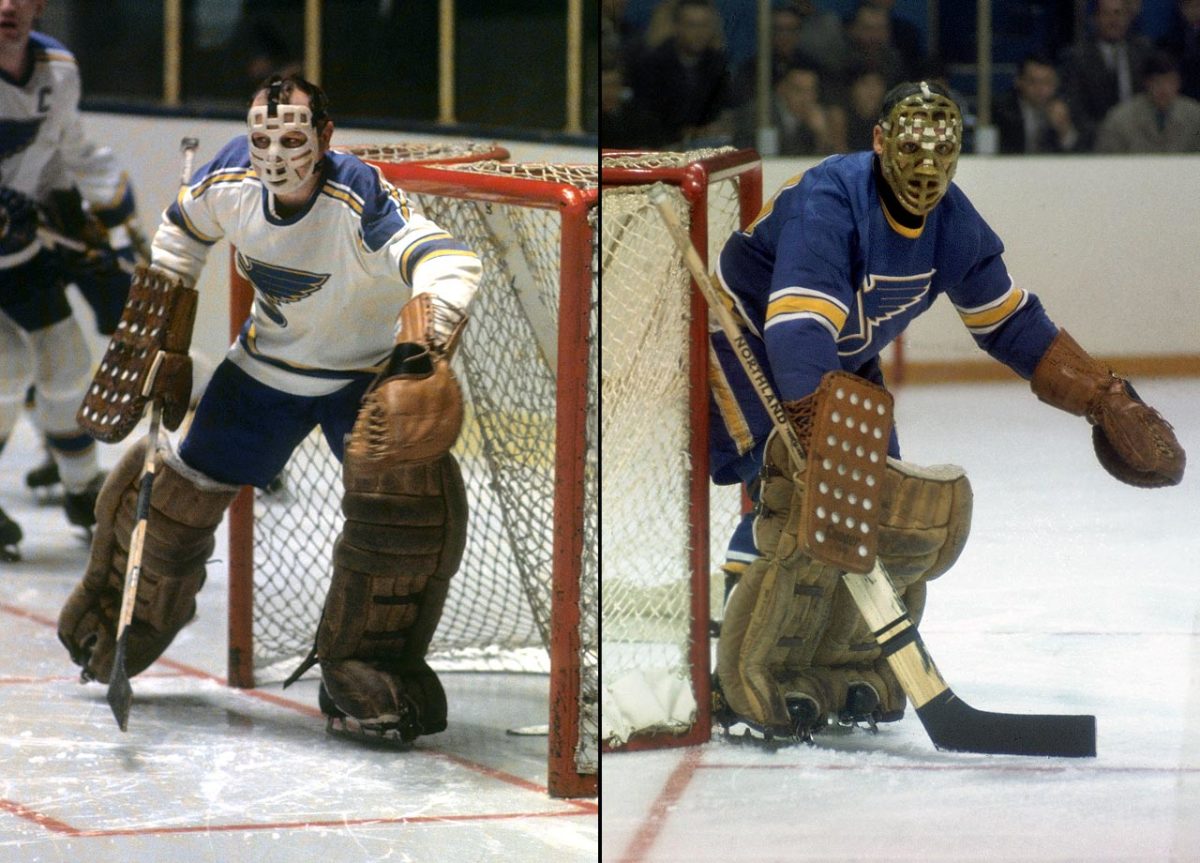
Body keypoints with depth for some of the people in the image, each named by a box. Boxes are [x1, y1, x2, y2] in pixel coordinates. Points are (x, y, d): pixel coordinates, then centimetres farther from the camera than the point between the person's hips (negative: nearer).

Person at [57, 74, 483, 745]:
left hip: (367, 374, -4)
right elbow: (180, 237, 4)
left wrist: (423, 343, -66)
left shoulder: (362, 199, -33)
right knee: (178, 493, 6)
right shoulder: (228, 181, -19)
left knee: (408, 491, -24)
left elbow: (448, 261, -48)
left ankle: (363, 677, -11)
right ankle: (115, 629, 34)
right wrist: (169, 352, 3)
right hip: (265, 365, 4)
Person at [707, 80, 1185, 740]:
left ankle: (846, 663, 13)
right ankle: (747, 682, -22)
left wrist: (1105, 399, -1)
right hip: (742, 341, -8)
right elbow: (799, 329, -45)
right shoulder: (828, 202, -33)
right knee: (798, 496, -26)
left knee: (890, 506, -3)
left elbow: (1010, 323, 2)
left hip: (840, 363, 8)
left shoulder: (950, 221, -9)